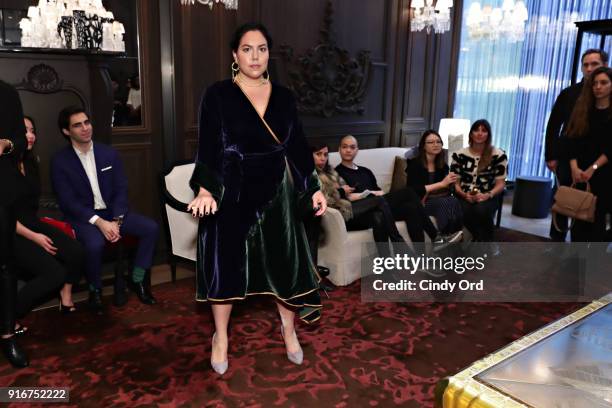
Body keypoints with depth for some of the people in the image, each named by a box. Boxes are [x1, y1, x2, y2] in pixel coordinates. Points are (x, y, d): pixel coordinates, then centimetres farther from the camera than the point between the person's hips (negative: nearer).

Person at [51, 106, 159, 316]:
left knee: (150, 228, -17)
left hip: (113, 211, 4)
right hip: (83, 216, -4)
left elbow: (121, 190, 2)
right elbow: (68, 202, -11)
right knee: (95, 243, -35)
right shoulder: (60, 161, -6)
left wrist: (116, 221, -14)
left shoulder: (109, 153, 4)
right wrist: (100, 223, -22)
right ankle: (95, 290, -5)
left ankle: (137, 279, 2)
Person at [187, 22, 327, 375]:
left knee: (285, 260, 10)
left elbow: (299, 146, 8)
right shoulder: (218, 95, -3)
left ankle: (289, 329, 31)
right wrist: (205, 189, -21)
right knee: (226, 263, 6)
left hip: (277, 193, 3)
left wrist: (314, 187, 2)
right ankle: (221, 338, 26)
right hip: (232, 194, -2)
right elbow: (208, 147, -7)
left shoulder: (284, 97, 6)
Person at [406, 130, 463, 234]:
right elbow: (414, 190, -17)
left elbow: (446, 189, 13)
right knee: (446, 203, -33)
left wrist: (450, 183, -12)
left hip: (441, 199, 5)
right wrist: (442, 184, -18)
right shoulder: (415, 164, -6)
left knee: (455, 201, -29)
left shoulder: (443, 165, 12)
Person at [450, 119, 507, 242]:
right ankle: (480, 241, -10)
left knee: (481, 210, -36)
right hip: (465, 197, 1)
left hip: (487, 198, -1)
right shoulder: (459, 154, 9)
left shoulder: (499, 155, 5)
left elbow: (500, 183, 3)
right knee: (465, 211, -34)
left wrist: (487, 195, -17)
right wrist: (464, 195, -13)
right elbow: (455, 182, 8)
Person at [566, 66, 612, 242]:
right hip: (580, 173, 2)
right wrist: (574, 168, -14)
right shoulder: (582, 110, 8)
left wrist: (593, 168, -18)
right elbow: (573, 141, -1)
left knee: (597, 219, 2)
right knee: (579, 218, 3)